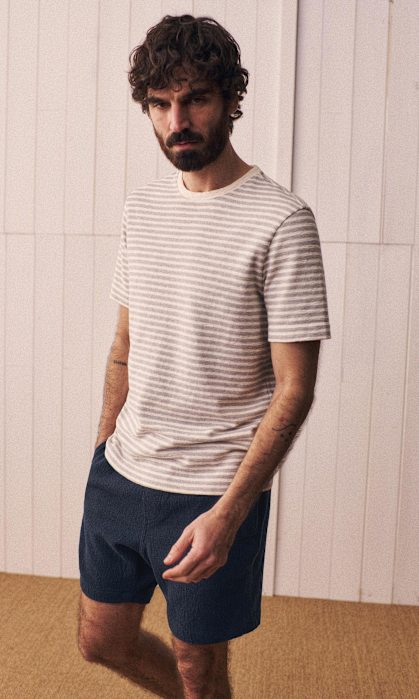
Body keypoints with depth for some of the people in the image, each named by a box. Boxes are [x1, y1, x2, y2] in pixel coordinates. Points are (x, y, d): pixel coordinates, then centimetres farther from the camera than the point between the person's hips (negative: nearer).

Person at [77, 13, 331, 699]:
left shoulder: (280, 220, -15)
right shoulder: (141, 207, 6)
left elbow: (295, 388, -16)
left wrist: (228, 513, -22)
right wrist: (104, 445, 14)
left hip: (213, 492, -6)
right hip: (118, 475, 7)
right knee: (101, 640, 20)